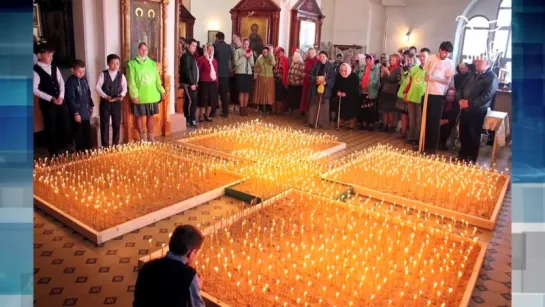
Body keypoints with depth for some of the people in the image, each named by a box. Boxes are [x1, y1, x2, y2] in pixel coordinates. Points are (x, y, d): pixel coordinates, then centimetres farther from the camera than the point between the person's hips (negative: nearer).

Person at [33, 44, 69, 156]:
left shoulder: (54, 67, 9)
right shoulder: (35, 70, -8)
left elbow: (61, 83, 9)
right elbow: (35, 89, -12)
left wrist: (61, 97, -6)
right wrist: (51, 98, -16)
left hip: (60, 100, 5)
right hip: (47, 103, -5)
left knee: (65, 125, 8)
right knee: (51, 128, 5)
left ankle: (62, 148, 30)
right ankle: (54, 153, 18)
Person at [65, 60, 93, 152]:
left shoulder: (84, 79, 8)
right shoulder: (70, 82, -15)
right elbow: (71, 99, -18)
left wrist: (91, 106, 19)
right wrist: (76, 113, -19)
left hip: (86, 111, 7)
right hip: (78, 112, -7)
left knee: (87, 132, 17)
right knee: (79, 134, 4)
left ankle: (89, 150, 29)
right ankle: (81, 152, 15)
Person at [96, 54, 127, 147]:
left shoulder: (121, 75, 4)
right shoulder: (103, 74, -3)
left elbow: (124, 88, 5)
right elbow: (97, 88, -7)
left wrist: (121, 95, -16)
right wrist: (106, 97, -19)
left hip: (117, 102, 2)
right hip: (105, 102, -2)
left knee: (117, 124, 7)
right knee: (104, 124, 2)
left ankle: (115, 145, 18)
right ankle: (105, 145, 9)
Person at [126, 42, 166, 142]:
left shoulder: (152, 63, 9)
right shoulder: (132, 64, -4)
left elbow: (157, 79, 12)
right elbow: (131, 82, -8)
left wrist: (161, 90, 8)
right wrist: (134, 95, -15)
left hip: (152, 95, 4)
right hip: (139, 96, -3)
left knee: (150, 116, 11)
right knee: (139, 116, 5)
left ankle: (150, 136, 22)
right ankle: (142, 137, 17)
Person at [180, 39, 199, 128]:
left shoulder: (191, 56, 19)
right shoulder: (186, 56, -11)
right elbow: (187, 71, -20)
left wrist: (194, 83, 13)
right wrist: (191, 83, -21)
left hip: (192, 83, 10)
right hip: (188, 84, -10)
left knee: (188, 102, 11)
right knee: (192, 101, -11)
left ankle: (188, 120, 15)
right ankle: (191, 121, -9)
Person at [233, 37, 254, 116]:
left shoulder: (250, 51, 13)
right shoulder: (237, 51, -1)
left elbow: (252, 64, 11)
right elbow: (236, 63, -11)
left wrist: (250, 57, -7)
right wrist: (244, 56, -17)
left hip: (249, 73, 4)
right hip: (240, 73, -4)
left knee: (247, 92, 5)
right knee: (241, 92, -4)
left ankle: (245, 108, 13)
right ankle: (241, 108, 3)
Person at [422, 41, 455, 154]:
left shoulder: (450, 63, -2)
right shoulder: (431, 58, 4)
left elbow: (448, 81, -6)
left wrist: (433, 78, -16)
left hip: (438, 94, -2)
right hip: (427, 93, 2)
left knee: (434, 121, 2)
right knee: (425, 119, 8)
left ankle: (431, 146, 10)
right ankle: (423, 144, 19)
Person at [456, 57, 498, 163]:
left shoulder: (492, 78, -8)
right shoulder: (473, 75, 16)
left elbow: (486, 96, -18)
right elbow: (460, 88, 13)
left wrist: (469, 103, -19)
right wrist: (460, 99, -7)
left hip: (478, 111, -7)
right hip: (465, 109, 7)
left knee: (474, 136, 2)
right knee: (463, 134, 14)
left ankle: (471, 160, 15)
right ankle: (463, 156, 30)